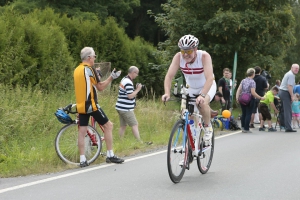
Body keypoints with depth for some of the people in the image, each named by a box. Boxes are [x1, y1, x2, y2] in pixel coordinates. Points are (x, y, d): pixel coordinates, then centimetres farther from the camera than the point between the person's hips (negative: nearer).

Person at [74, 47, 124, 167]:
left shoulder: (77, 70, 12)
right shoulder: (90, 69, -10)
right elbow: (100, 87, -7)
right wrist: (112, 77, 0)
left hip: (80, 105, 7)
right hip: (91, 105, -7)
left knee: (82, 131, 4)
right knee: (108, 125, 4)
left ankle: (82, 160, 1)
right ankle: (110, 155, 4)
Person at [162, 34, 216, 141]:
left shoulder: (204, 56, -31)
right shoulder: (178, 57, -22)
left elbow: (209, 78, -40)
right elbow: (169, 76, -26)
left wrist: (202, 95, -54)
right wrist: (167, 93, -42)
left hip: (207, 86, -4)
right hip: (191, 89, 4)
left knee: (202, 103, -34)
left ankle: (208, 126, -9)